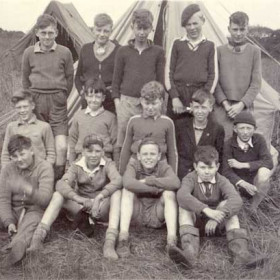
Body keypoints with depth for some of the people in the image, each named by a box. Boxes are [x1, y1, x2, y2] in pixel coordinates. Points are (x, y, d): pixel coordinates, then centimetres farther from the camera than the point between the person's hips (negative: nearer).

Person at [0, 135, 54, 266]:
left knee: (30, 224, -36)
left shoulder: (44, 167, -7)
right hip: (13, 210, 6)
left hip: (35, 210, -6)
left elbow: (45, 198, -19)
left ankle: (16, 247, -61)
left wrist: (30, 191, -41)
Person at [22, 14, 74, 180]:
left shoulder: (65, 52, -2)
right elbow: (25, 78, 14)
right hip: (36, 101, 2)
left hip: (57, 100, -1)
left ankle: (59, 179, 5)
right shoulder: (29, 53, 3)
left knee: (62, 146, -10)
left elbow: (69, 78, 8)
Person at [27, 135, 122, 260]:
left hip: (102, 209, -1)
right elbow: (61, 184, -23)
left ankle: (110, 242, -39)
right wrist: (80, 199, -43)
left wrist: (99, 197, -46)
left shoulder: (108, 164, -7)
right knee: (58, 195, -21)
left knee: (116, 193, -30)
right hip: (81, 208, 2)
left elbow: (117, 181, -29)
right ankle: (37, 237, -31)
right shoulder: (77, 166, -4)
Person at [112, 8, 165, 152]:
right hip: (127, 101, 1)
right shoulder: (123, 51, 9)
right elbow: (116, 80, 11)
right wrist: (117, 101, 2)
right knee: (123, 141, 1)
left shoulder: (158, 52, 8)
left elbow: (161, 80, 9)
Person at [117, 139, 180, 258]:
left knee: (169, 193, -23)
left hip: (156, 216, 0)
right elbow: (127, 182, -31)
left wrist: (147, 180, -25)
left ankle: (172, 240, -33)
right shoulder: (133, 165, -6)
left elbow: (175, 183, -30)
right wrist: (155, 188, -29)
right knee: (127, 190, -23)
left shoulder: (163, 167, -5)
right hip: (136, 214, 0)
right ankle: (123, 237, -32)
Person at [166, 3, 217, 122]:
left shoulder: (209, 46, 10)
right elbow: (168, 72, 6)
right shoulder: (177, 44, 10)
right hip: (177, 94, 0)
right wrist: (174, 97, -4)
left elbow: (213, 75, 6)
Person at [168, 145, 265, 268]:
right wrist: (207, 210, -47)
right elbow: (182, 195, -34)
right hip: (195, 221, -1)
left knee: (227, 204, -25)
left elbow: (236, 200, -27)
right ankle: (190, 251, -47)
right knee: (184, 206, -29)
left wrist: (218, 216, -44)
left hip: (215, 224, 1)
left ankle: (240, 252, -35)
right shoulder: (190, 179, -10)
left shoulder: (221, 181, -7)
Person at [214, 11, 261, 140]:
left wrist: (241, 104, -9)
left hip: (245, 107, 1)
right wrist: (225, 103, -8)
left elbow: (256, 83, 3)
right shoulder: (220, 51, 8)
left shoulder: (254, 51, 8)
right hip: (223, 107, 0)